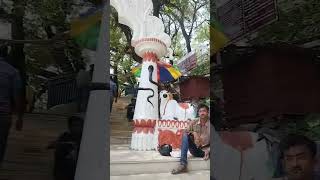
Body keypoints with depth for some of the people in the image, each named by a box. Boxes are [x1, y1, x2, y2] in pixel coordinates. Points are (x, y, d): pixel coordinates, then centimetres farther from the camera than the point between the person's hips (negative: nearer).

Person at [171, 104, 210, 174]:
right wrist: (193, 133, -18)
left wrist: (208, 150, -24)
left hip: (206, 150, -3)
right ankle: (183, 165, -29)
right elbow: (185, 134, 2)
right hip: (195, 150, 4)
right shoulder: (193, 123, 2)